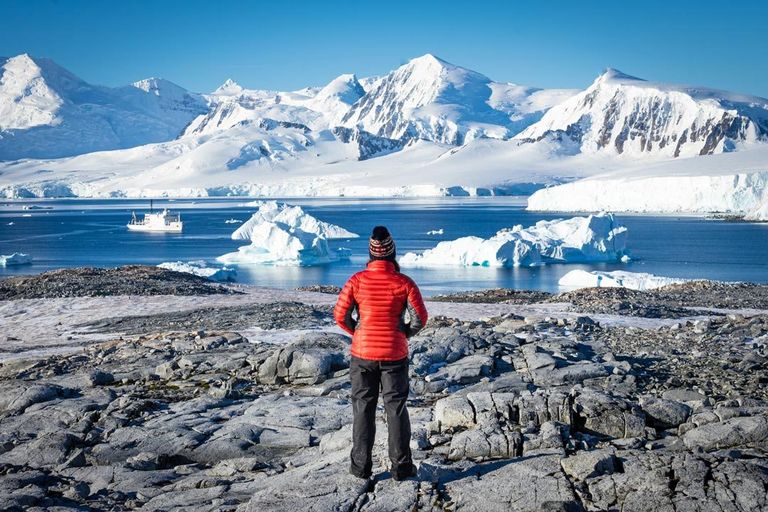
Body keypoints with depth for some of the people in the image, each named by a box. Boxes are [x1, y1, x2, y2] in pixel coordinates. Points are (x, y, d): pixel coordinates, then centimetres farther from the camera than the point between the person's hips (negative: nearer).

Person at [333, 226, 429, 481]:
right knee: (396, 408, 9)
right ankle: (401, 466, 13)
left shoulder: (357, 280, -7)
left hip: (363, 354, 1)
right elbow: (420, 318, -7)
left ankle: (361, 465, 15)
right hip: (395, 355, 0)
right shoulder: (404, 283, -8)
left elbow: (340, 315, -6)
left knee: (363, 408, 11)